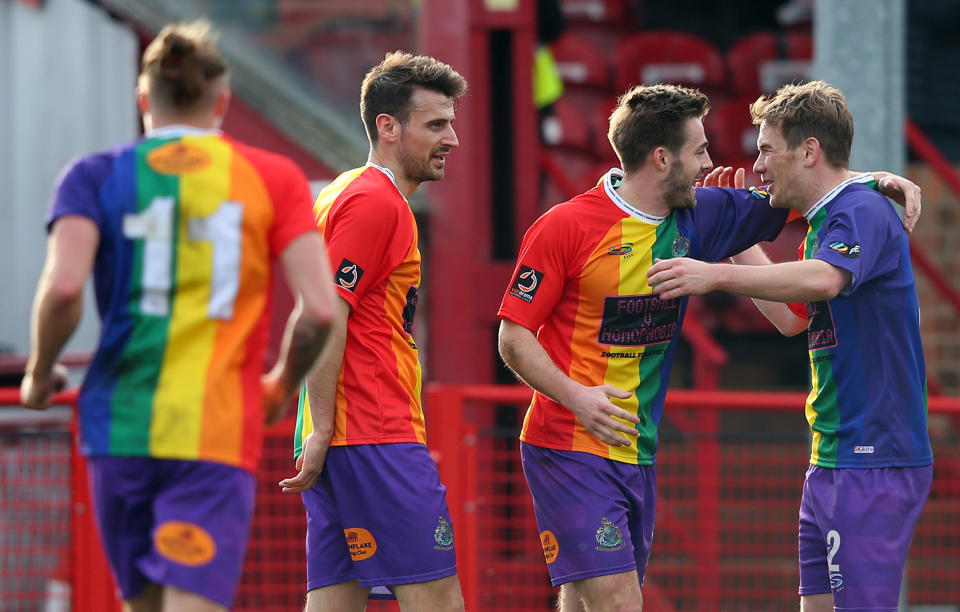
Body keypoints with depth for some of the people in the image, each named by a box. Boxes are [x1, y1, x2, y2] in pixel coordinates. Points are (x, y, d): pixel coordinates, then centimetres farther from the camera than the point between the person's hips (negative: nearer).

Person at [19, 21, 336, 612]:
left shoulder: (96, 177, 6)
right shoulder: (274, 179, 7)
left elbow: (63, 288, -11)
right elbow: (319, 310, -2)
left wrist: (40, 374, 7)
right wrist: (282, 386, 16)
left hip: (121, 428, 2)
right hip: (220, 432, -2)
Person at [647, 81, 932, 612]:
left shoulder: (864, 212, -13)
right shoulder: (820, 224, 19)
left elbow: (823, 280, -34)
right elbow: (793, 318, 31)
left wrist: (716, 275, -33)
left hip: (873, 465, -10)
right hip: (831, 463, 10)